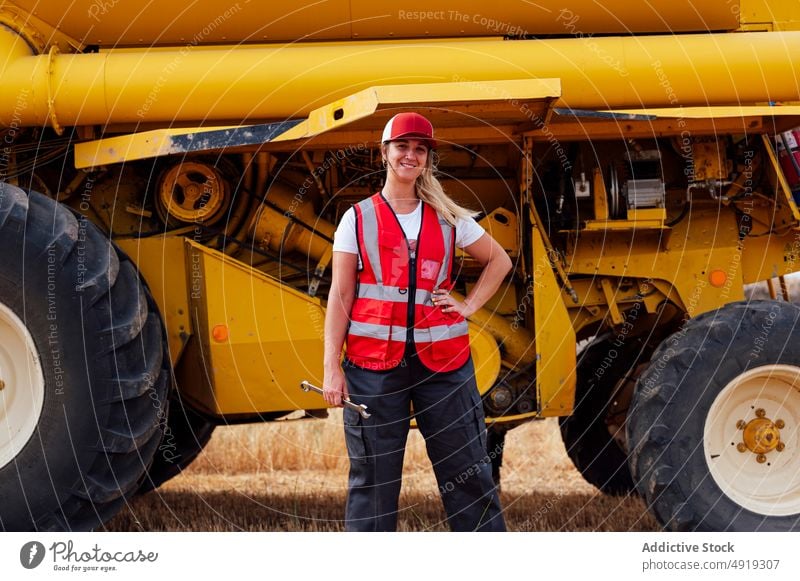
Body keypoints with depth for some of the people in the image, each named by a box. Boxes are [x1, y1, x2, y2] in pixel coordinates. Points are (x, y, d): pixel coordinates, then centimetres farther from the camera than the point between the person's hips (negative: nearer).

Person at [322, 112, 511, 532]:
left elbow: (499, 261, 23)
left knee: (467, 472, 2)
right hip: (373, 361, -2)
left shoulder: (449, 219, 10)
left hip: (442, 359, 2)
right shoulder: (358, 219, 6)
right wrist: (332, 367, -5)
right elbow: (340, 296, 2)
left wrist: (469, 306, 8)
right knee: (372, 477, 1)